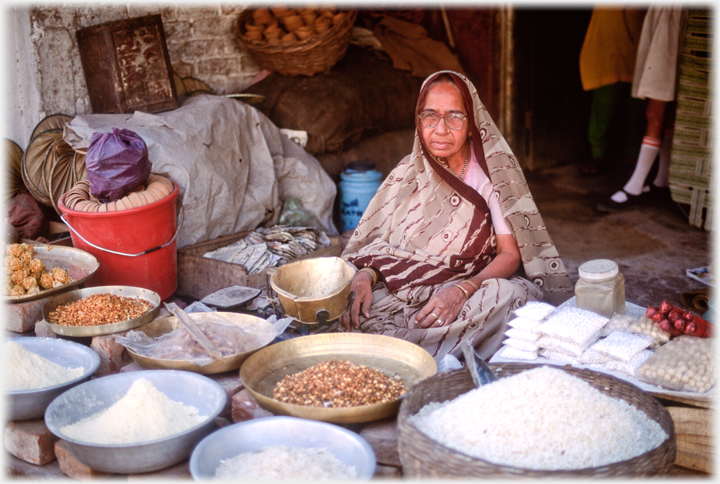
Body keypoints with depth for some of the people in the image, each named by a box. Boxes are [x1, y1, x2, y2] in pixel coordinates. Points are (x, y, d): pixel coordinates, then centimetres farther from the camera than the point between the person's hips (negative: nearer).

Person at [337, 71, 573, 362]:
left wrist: (462, 291, -25)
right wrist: (364, 275, -17)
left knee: (509, 296, -36)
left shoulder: (494, 171, -3)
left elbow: (510, 254, -8)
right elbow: (374, 244, 7)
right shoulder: (407, 174, 6)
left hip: (477, 285, -1)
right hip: (406, 290, 1)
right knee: (353, 308, -29)